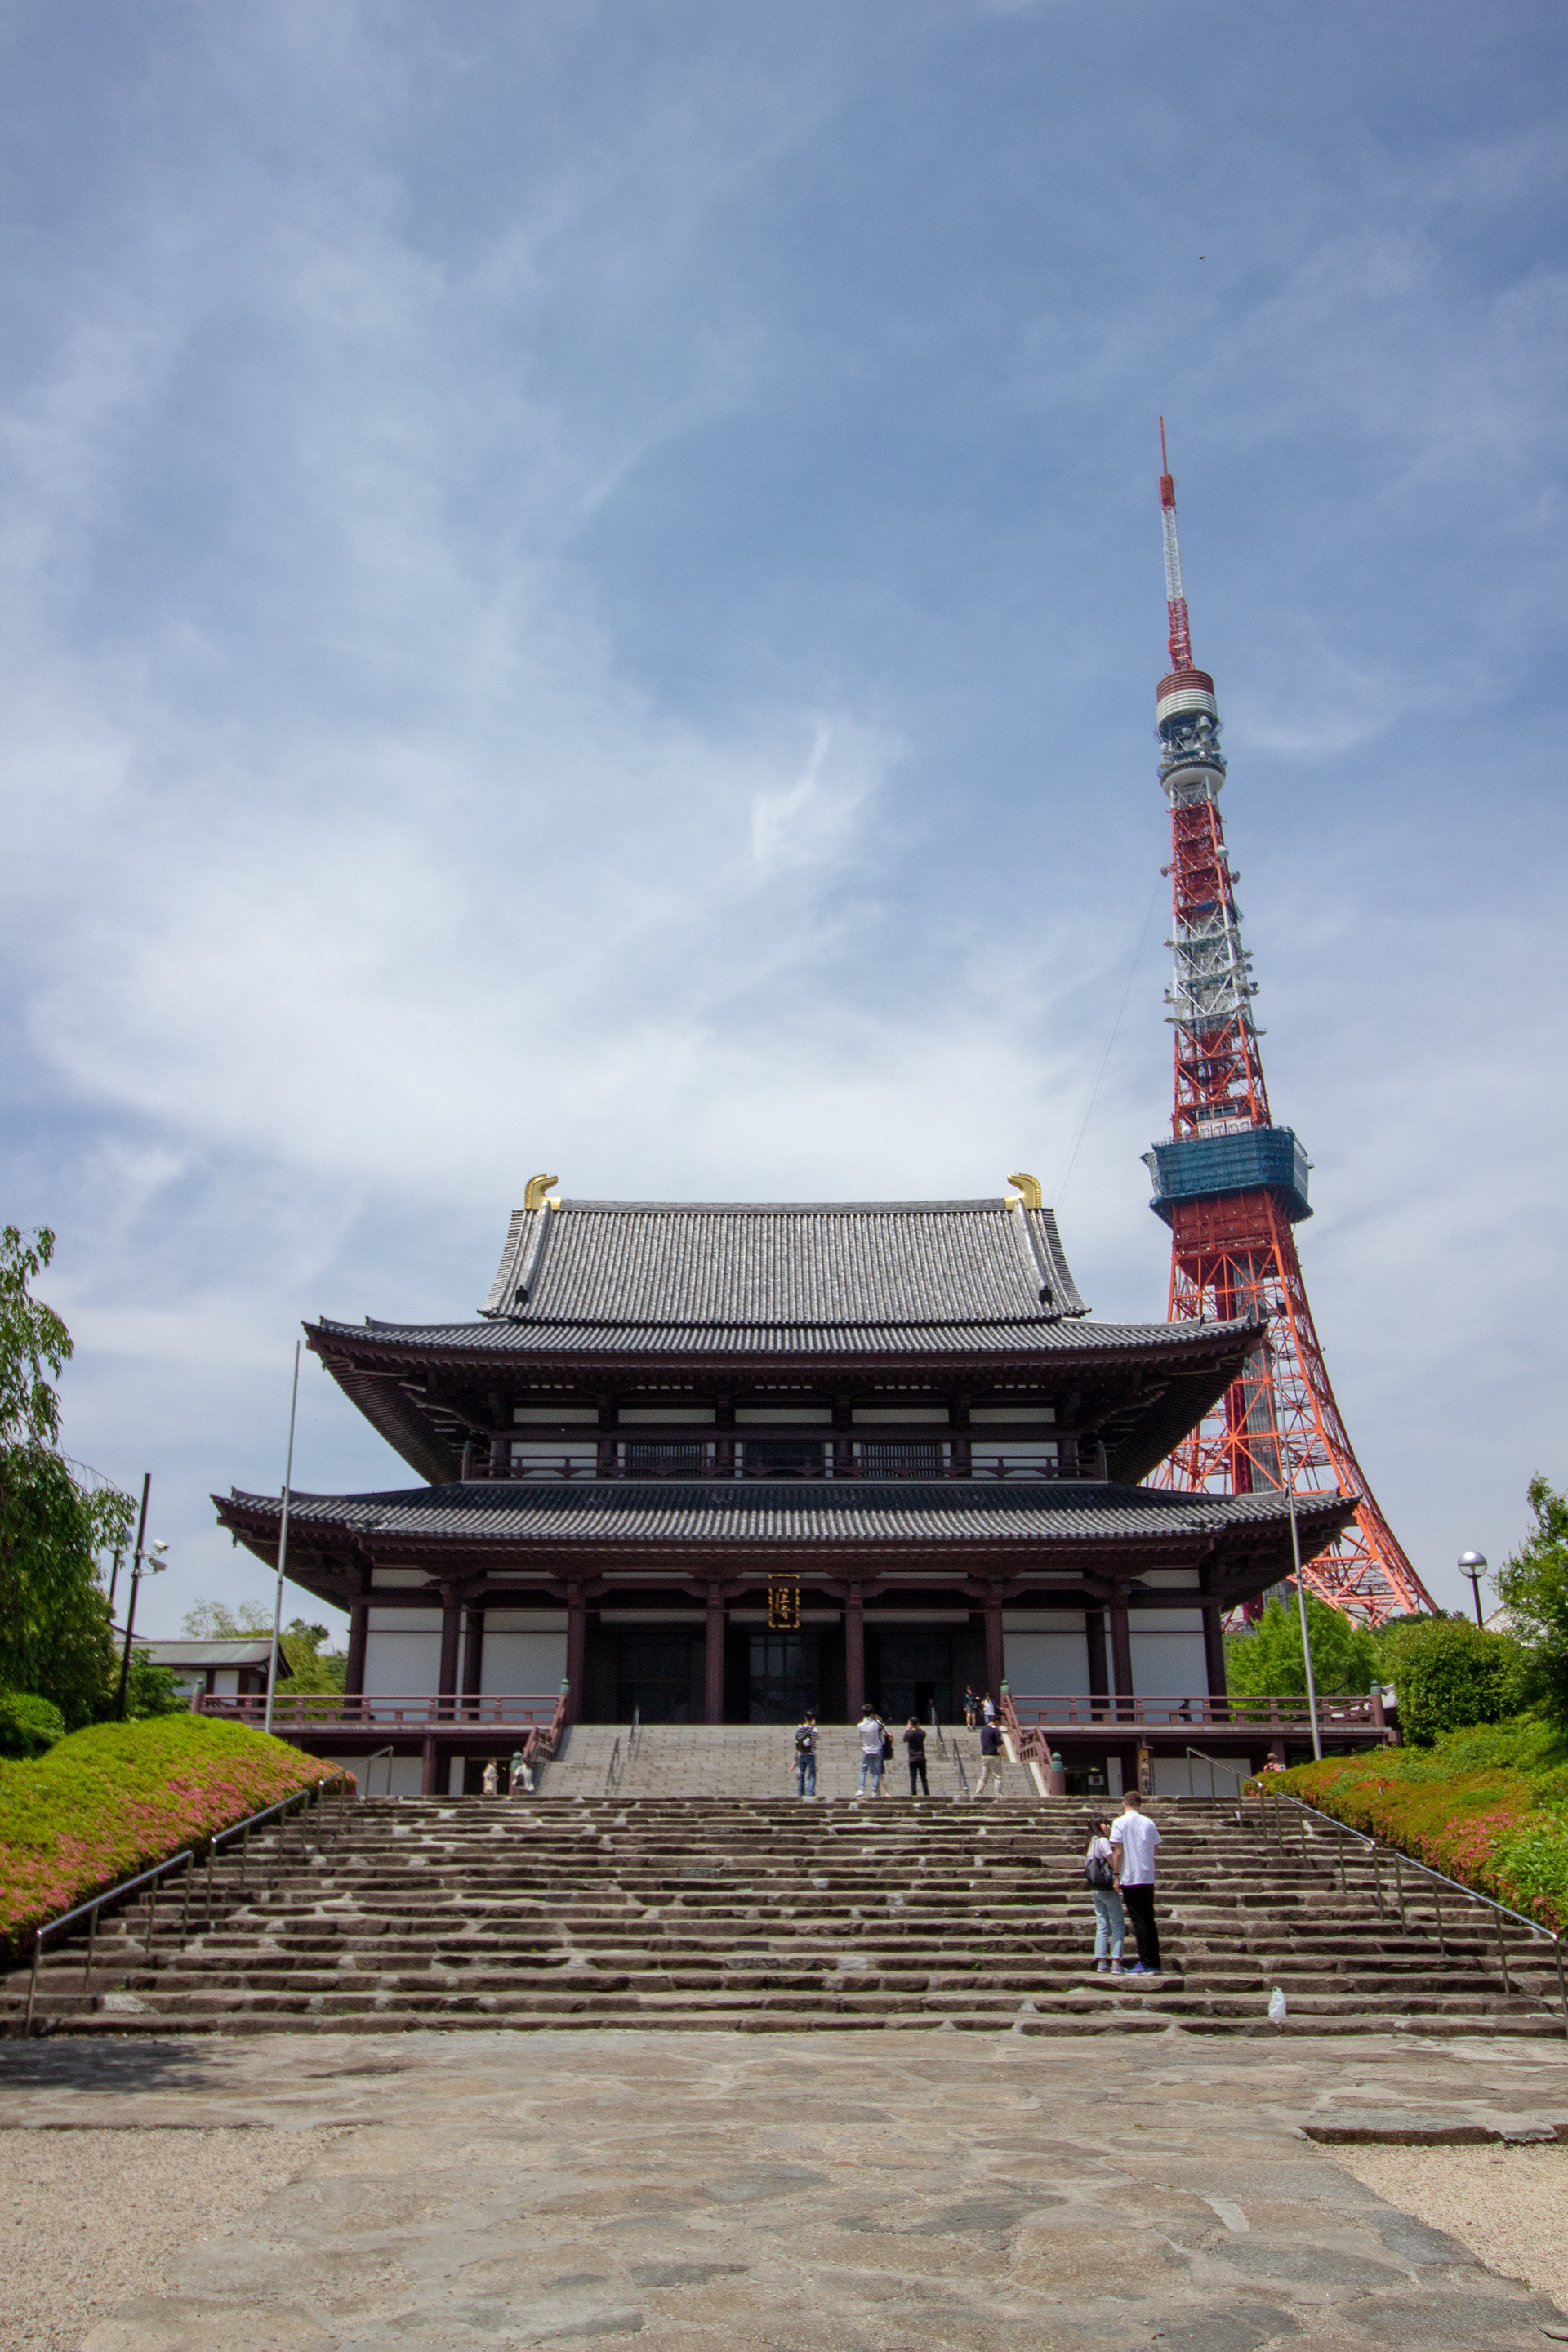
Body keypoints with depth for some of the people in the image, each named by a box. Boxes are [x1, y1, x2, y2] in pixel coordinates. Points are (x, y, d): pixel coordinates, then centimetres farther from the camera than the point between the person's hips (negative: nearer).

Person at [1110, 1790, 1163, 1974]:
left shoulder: (1120, 1823, -7)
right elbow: (1154, 1850, 11)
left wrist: (1117, 1876, -4)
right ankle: (1154, 1963, 13)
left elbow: (1118, 1852, -11)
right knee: (1149, 1920, 11)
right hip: (1148, 1878, 5)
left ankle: (1146, 1964, -2)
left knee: (1138, 1921, -1)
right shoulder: (1149, 1822, 6)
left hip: (1130, 1878, -5)